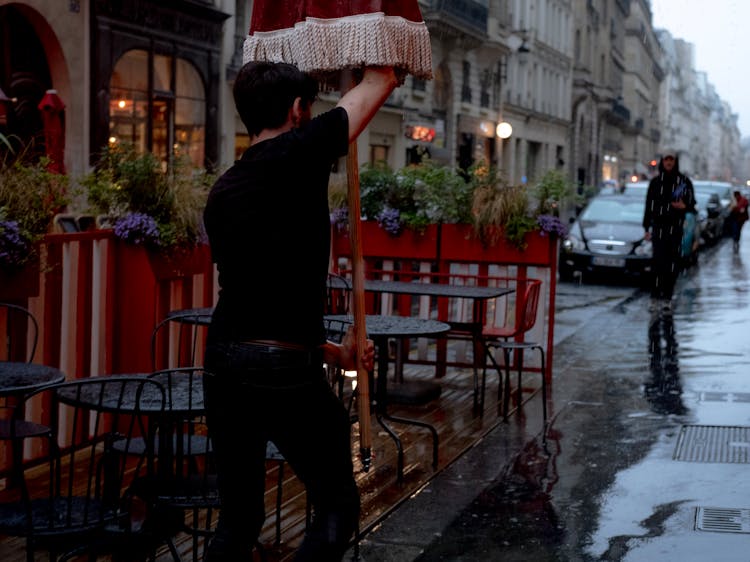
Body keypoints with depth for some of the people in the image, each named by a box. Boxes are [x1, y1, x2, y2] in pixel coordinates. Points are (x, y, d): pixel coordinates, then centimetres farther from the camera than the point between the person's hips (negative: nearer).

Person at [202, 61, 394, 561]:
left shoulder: (223, 191, 14)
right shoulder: (297, 154, -8)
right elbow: (377, 85, 7)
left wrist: (332, 351, 26)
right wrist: (382, 73, 31)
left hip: (224, 364, 7)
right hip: (287, 372, -7)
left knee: (238, 519, 17)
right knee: (337, 509, 11)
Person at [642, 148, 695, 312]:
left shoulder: (684, 181, 5)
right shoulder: (655, 181, 8)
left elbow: (691, 204, 9)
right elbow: (648, 206, 11)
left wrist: (684, 206, -15)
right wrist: (647, 228, 7)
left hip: (676, 228, 0)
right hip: (658, 226, 0)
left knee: (672, 263, -2)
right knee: (658, 261, -8)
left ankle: (667, 298, 3)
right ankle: (655, 296, -5)